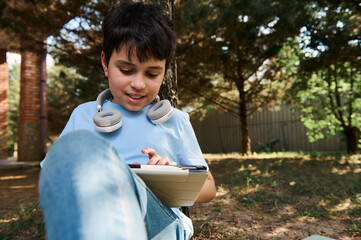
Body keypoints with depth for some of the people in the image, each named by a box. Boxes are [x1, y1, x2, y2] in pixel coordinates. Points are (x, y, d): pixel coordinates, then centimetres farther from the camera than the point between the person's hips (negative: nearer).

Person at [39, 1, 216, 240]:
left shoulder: (175, 120, 17)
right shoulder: (83, 115, 19)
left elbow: (208, 188, 20)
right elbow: (48, 182, 18)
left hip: (159, 221, -2)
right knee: (76, 146, -32)